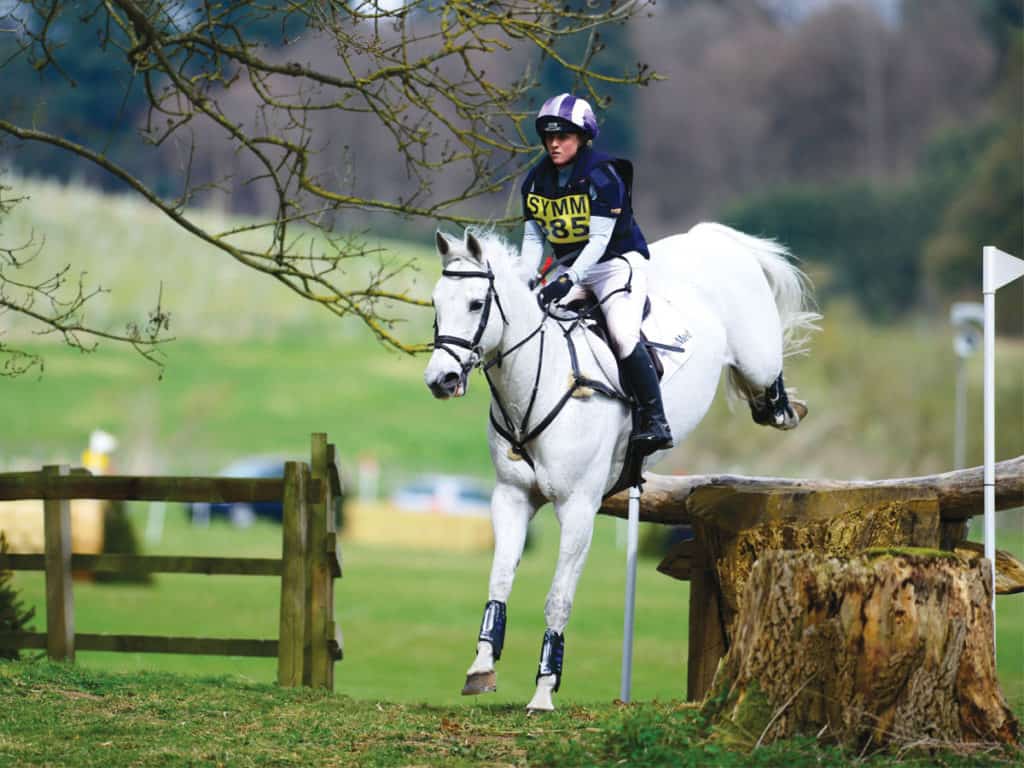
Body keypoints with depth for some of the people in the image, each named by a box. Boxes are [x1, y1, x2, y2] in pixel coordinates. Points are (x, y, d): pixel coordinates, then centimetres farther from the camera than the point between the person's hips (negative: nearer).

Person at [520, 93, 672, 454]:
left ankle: (655, 422, -23)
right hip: (569, 265, 7)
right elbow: (533, 238, 7)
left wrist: (568, 279, -34)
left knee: (622, 334, -28)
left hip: (618, 259, -7)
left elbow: (599, 239, -23)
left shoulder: (602, 176, -18)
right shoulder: (537, 180, 3)